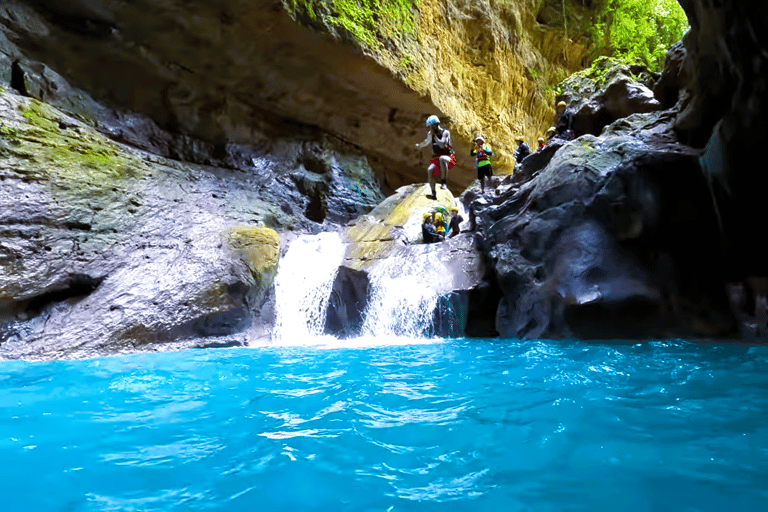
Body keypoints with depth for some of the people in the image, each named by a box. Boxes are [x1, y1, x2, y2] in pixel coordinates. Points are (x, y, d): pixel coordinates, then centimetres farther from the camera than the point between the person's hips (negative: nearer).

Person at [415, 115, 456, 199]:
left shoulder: (445, 132, -10)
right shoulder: (431, 134, 9)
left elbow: (442, 145, -26)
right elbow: (426, 142, 31)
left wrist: (434, 135, -21)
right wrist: (419, 145, 49)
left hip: (448, 157, -5)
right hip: (436, 158, 6)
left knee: (442, 158, -42)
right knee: (430, 170, -23)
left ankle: (443, 182, -40)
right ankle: (433, 194, -21)